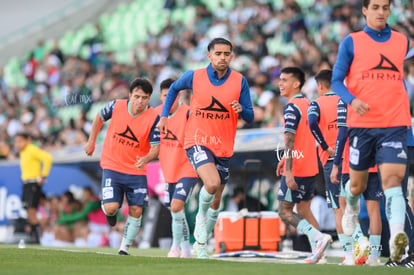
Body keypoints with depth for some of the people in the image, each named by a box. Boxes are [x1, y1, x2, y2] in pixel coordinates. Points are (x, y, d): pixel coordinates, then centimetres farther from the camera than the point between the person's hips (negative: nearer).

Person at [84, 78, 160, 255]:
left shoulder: (153, 118, -14)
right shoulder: (116, 106, -11)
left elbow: (155, 147, -13)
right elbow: (100, 117, 10)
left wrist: (145, 159, -34)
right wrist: (91, 142, 13)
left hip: (136, 171, 1)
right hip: (112, 167, -1)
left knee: (136, 211, -3)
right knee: (111, 207, -14)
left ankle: (125, 247, 14)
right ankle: (110, 213, 24)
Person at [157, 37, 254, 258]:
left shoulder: (239, 81, -3)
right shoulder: (194, 76, -5)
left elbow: (250, 117, 0)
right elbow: (174, 88, 17)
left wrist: (241, 109, -22)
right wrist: (164, 116, 11)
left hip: (223, 147, 3)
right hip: (197, 141, -3)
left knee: (216, 201, 9)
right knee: (212, 183, -28)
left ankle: (201, 242, 29)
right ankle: (201, 215, 2)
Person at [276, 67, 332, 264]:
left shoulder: (291, 107, -14)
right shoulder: (307, 104, 13)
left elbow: (290, 140, -20)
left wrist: (288, 171, -24)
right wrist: (285, 159, 29)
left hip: (296, 170, -9)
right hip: (310, 167, 9)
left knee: (285, 212, -4)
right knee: (303, 209, 15)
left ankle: (318, 237, -18)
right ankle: (317, 250, 9)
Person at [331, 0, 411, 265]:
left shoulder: (403, 42, 10)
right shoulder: (351, 42, 2)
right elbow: (337, 80, 1)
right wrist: (353, 100, -18)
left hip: (394, 124, 0)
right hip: (361, 123, 0)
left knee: (392, 178, -19)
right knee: (358, 184, 12)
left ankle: (397, 236, -32)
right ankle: (352, 208, 48)